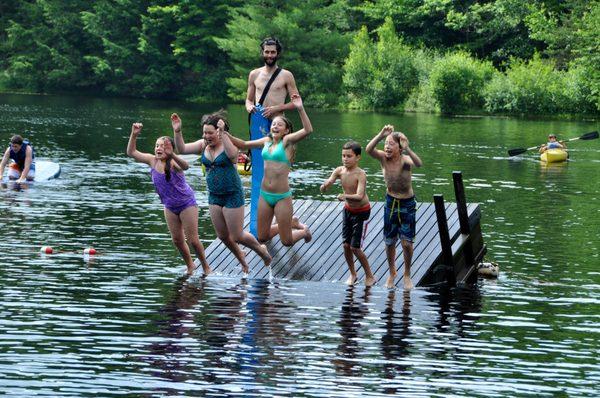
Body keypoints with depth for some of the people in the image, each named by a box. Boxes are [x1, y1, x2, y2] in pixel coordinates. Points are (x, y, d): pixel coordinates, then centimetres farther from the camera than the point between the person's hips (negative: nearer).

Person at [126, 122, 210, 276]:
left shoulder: (173, 162, -27)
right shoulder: (153, 160, -11)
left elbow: (185, 166, -51)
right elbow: (131, 153, -10)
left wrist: (172, 155, -68)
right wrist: (134, 135, -25)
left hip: (187, 203, -6)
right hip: (170, 206, 6)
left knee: (193, 240, -2)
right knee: (177, 240, 11)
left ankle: (206, 267, 17)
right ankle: (190, 266, 31)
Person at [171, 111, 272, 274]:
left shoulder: (228, 143, -17)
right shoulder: (203, 145, 0)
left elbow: (232, 154, -39)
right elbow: (182, 149, -6)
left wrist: (222, 134, -45)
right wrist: (177, 131, -21)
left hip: (232, 195, -6)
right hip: (214, 196, 6)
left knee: (237, 236, 1)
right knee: (223, 236, 14)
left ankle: (261, 250, 29)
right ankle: (241, 258, 40)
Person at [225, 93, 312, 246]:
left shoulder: (287, 141, -8)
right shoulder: (267, 141, 7)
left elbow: (308, 130, -24)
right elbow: (243, 145, 18)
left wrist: (300, 108, -35)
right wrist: (228, 136, 2)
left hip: (282, 197, -6)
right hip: (265, 195, 6)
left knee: (287, 242, 1)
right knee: (262, 237, 14)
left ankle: (303, 230, 35)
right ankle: (291, 223, 37)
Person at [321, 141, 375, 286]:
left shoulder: (360, 174, -26)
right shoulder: (340, 171, -10)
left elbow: (359, 196, -39)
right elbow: (324, 187, -16)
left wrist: (345, 196, -55)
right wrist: (325, 185, -39)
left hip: (362, 212, -5)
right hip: (348, 210, 5)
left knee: (355, 247, -5)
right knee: (346, 245, 7)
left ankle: (369, 276, 12)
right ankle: (352, 274, 28)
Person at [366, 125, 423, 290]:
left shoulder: (405, 160, -23)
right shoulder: (384, 158, -14)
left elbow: (418, 164, -47)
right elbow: (369, 150, -34)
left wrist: (407, 149, -62)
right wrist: (381, 135, -47)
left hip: (407, 204, -3)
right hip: (390, 202, 3)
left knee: (407, 243, 1)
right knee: (389, 242, 11)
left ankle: (407, 275, 24)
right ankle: (392, 273, 34)